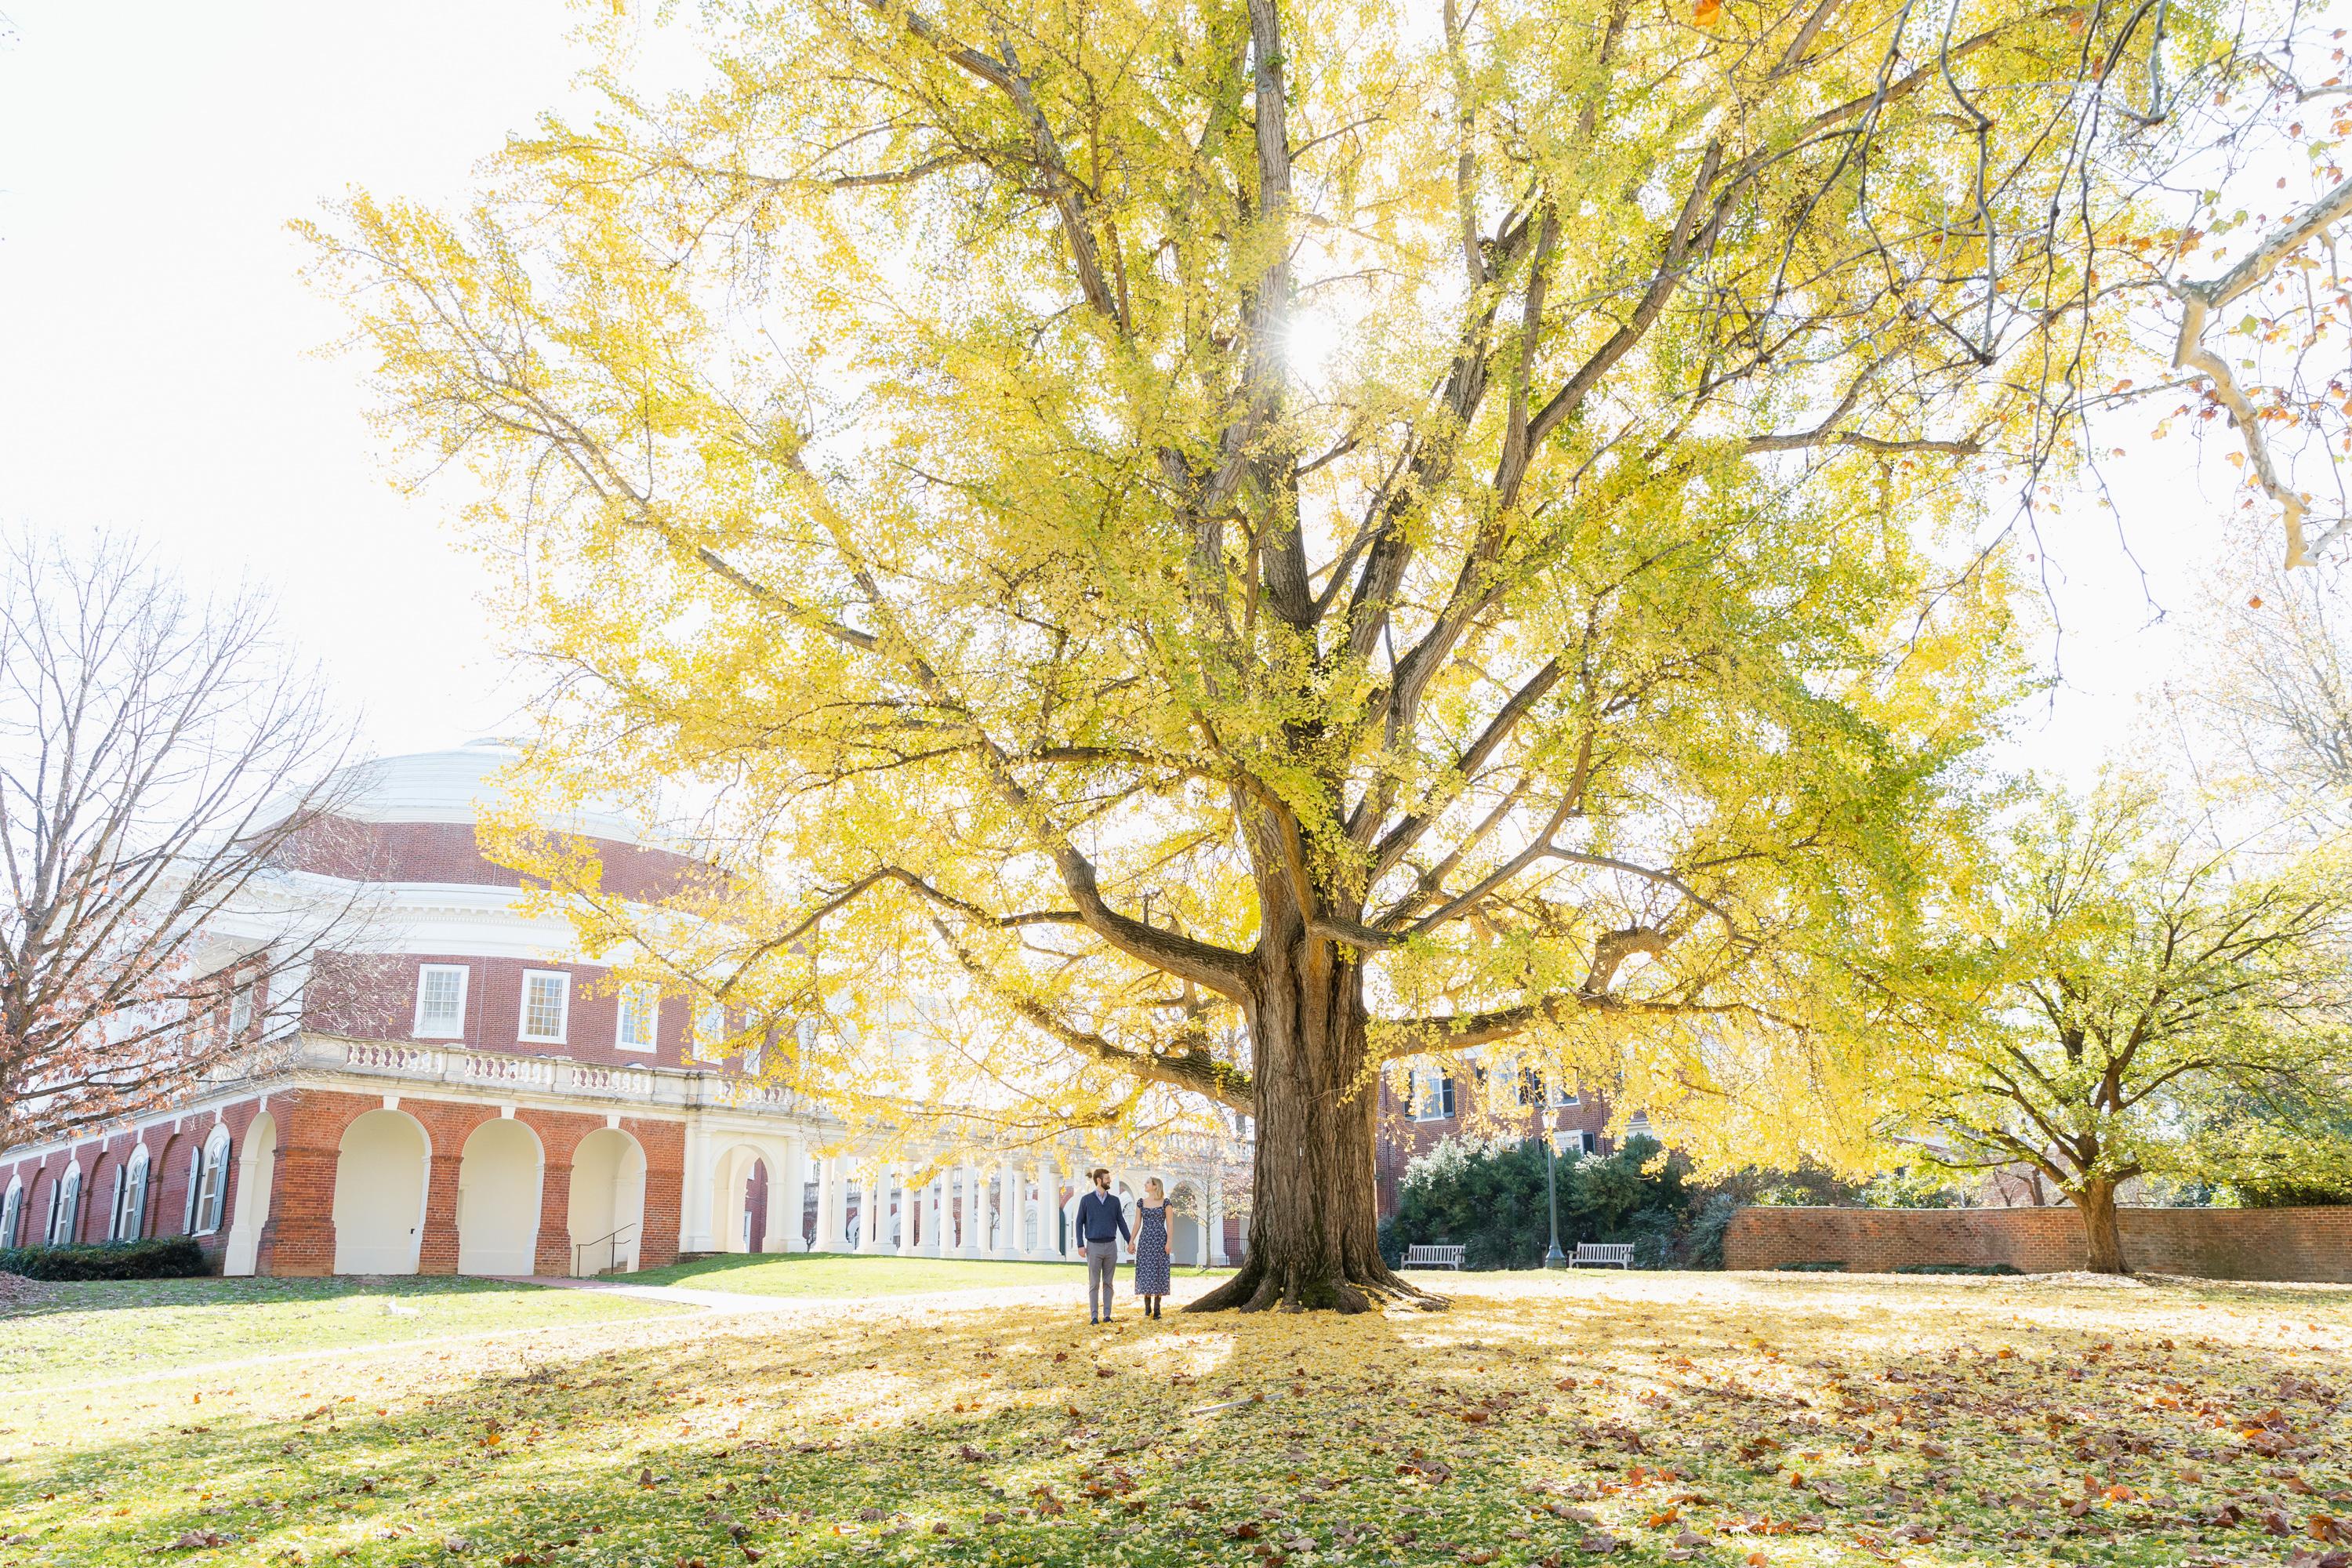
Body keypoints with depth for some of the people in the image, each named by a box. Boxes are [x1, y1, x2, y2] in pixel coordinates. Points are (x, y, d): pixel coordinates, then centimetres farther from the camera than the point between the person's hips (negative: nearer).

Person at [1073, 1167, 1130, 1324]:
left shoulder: (1114, 1201, 8)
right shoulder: (1086, 1200, 0)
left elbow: (1121, 1223, 11)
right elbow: (1080, 1223, 2)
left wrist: (1130, 1242, 5)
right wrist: (1080, 1245, -6)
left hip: (1111, 1246, 2)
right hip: (1094, 1246, -2)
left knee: (1108, 1283, 5)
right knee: (1094, 1283, 0)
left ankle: (1107, 1315, 9)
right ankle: (1094, 1316, 4)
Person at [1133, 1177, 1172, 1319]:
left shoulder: (1165, 1202, -1)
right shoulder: (1141, 1203, 8)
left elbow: (1169, 1224, -2)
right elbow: (1137, 1224, 9)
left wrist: (1169, 1242, -10)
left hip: (1160, 1240, -2)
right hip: (1145, 1240, 3)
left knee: (1159, 1272, -2)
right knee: (1146, 1272, 0)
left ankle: (1157, 1308, 4)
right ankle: (1147, 1308, 8)